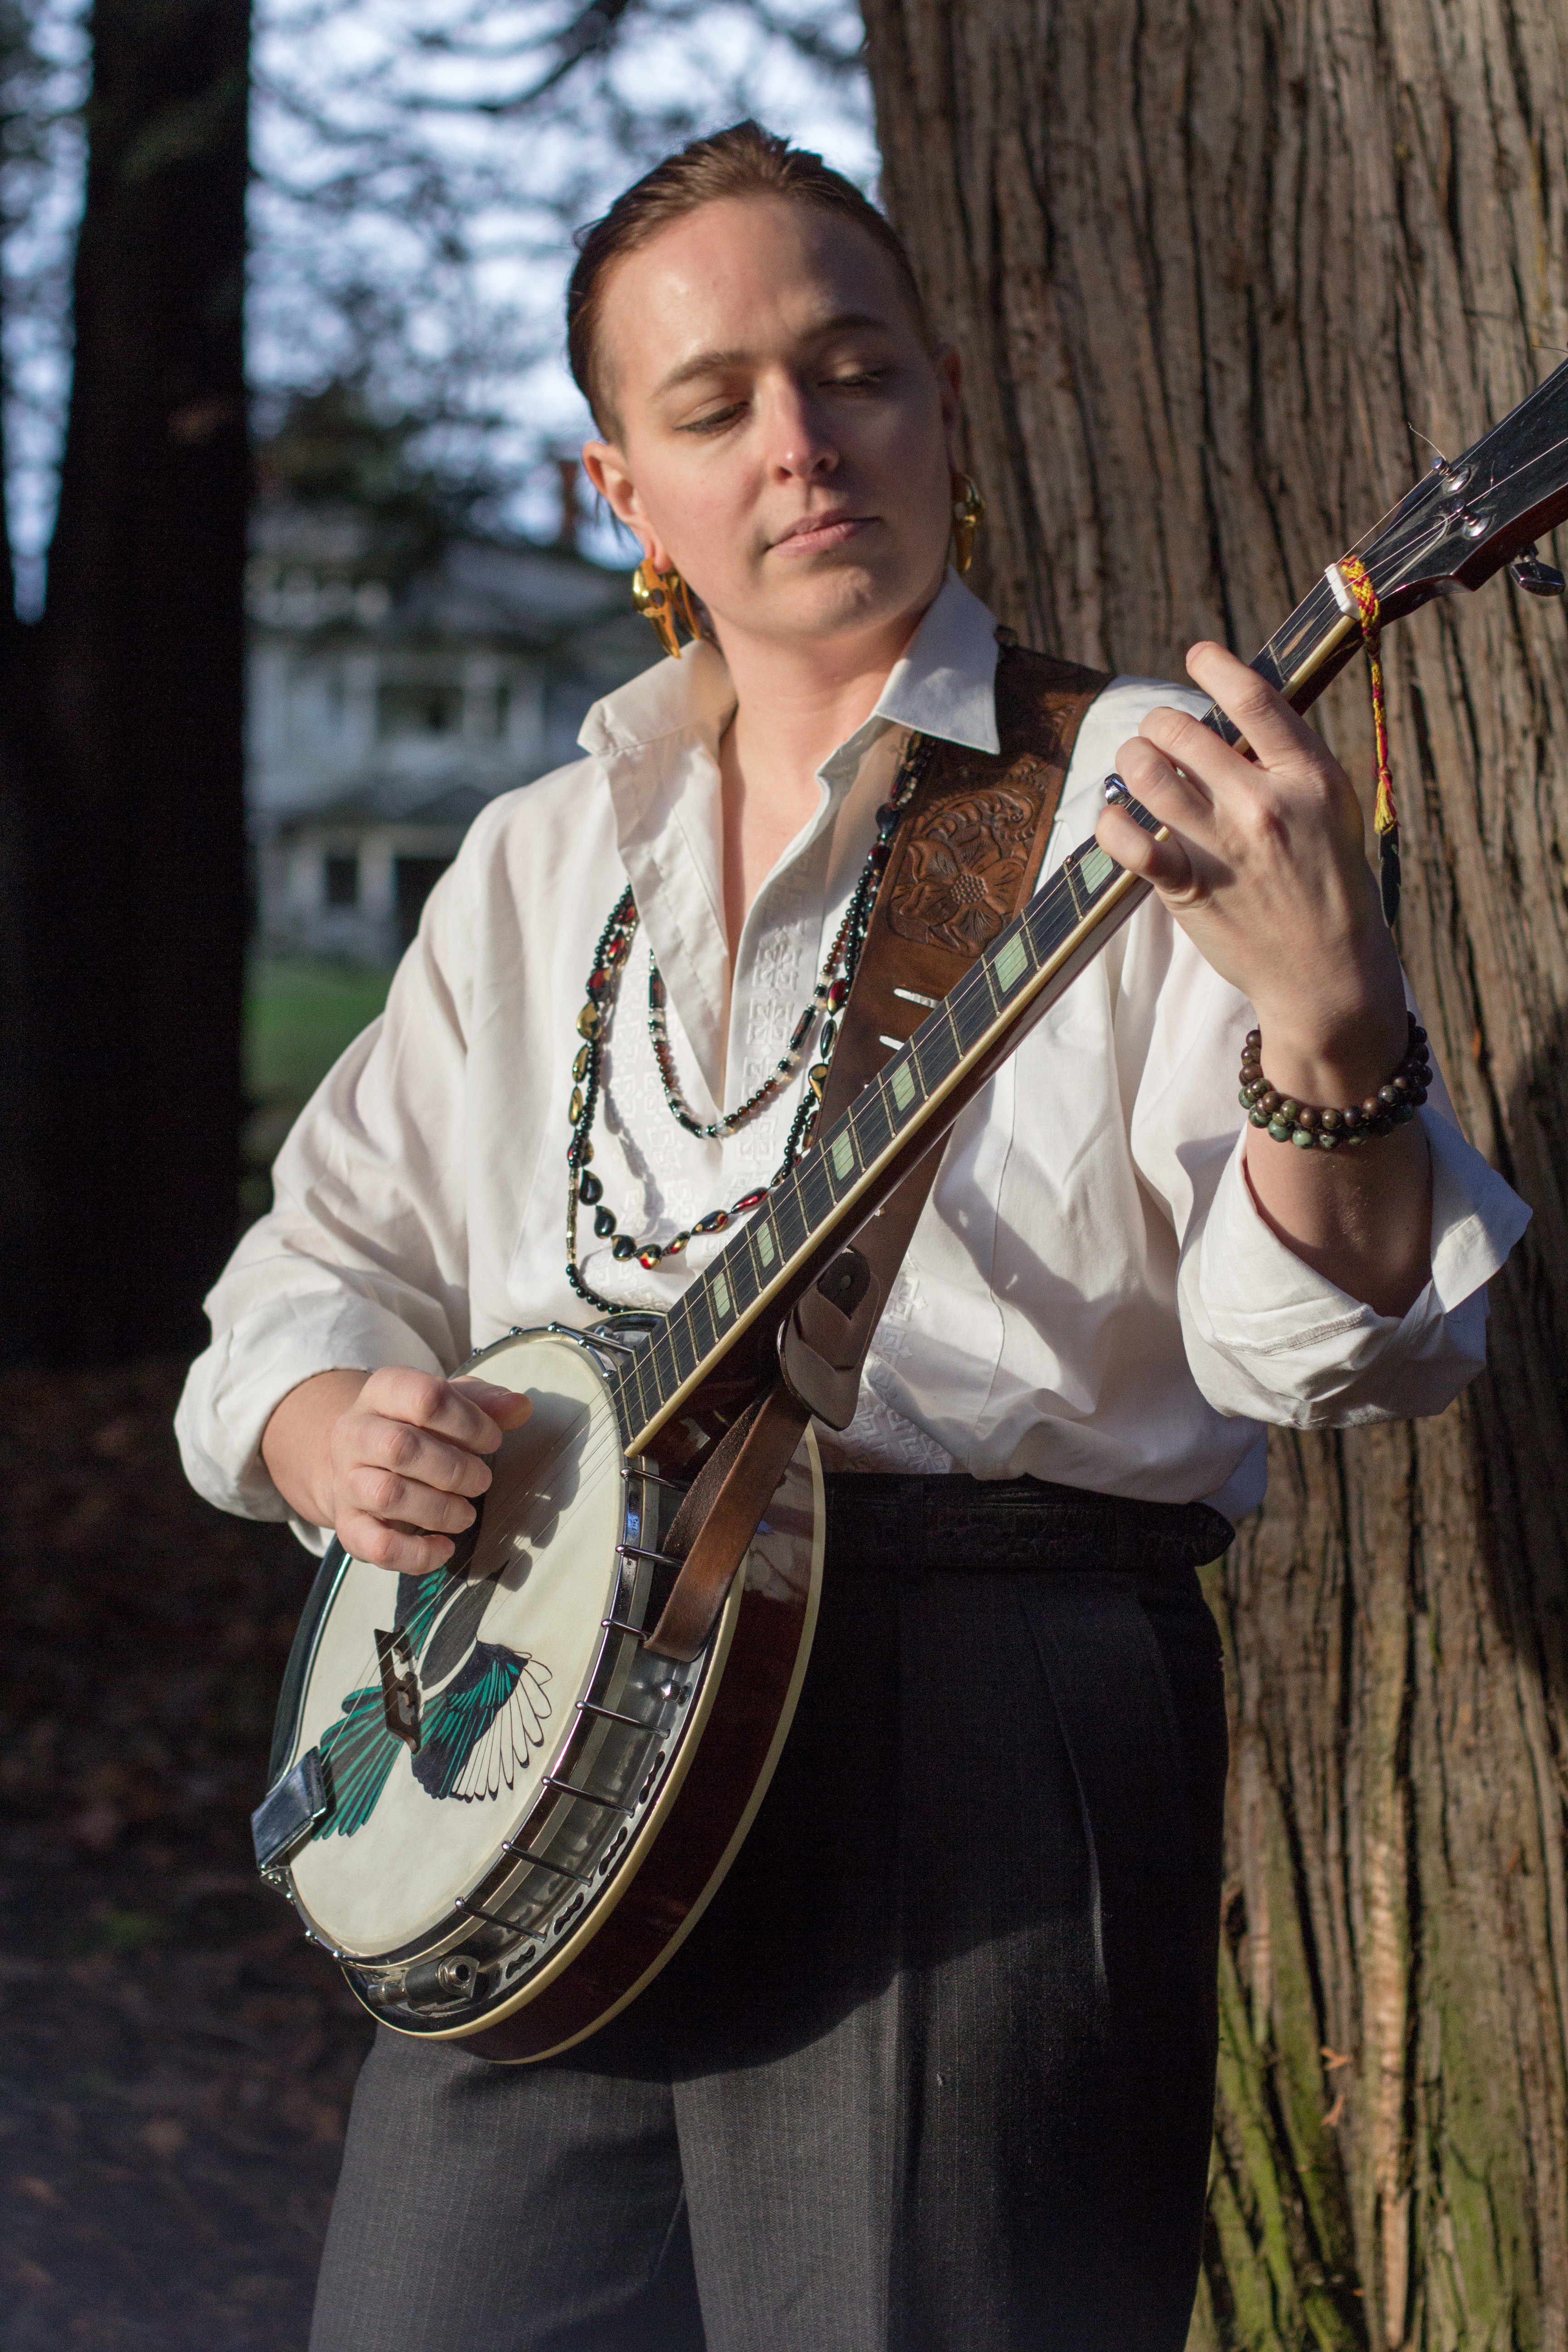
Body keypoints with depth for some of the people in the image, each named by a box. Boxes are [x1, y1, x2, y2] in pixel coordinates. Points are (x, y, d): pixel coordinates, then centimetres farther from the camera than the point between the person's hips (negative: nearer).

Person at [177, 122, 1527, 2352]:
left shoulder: (1140, 797, 0)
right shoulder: (535, 865, 17)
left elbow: (1324, 1343, -10)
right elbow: (319, 1264, 22)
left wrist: (1329, 1019, -30)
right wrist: (326, 1425, -1)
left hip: (986, 1729, -5)